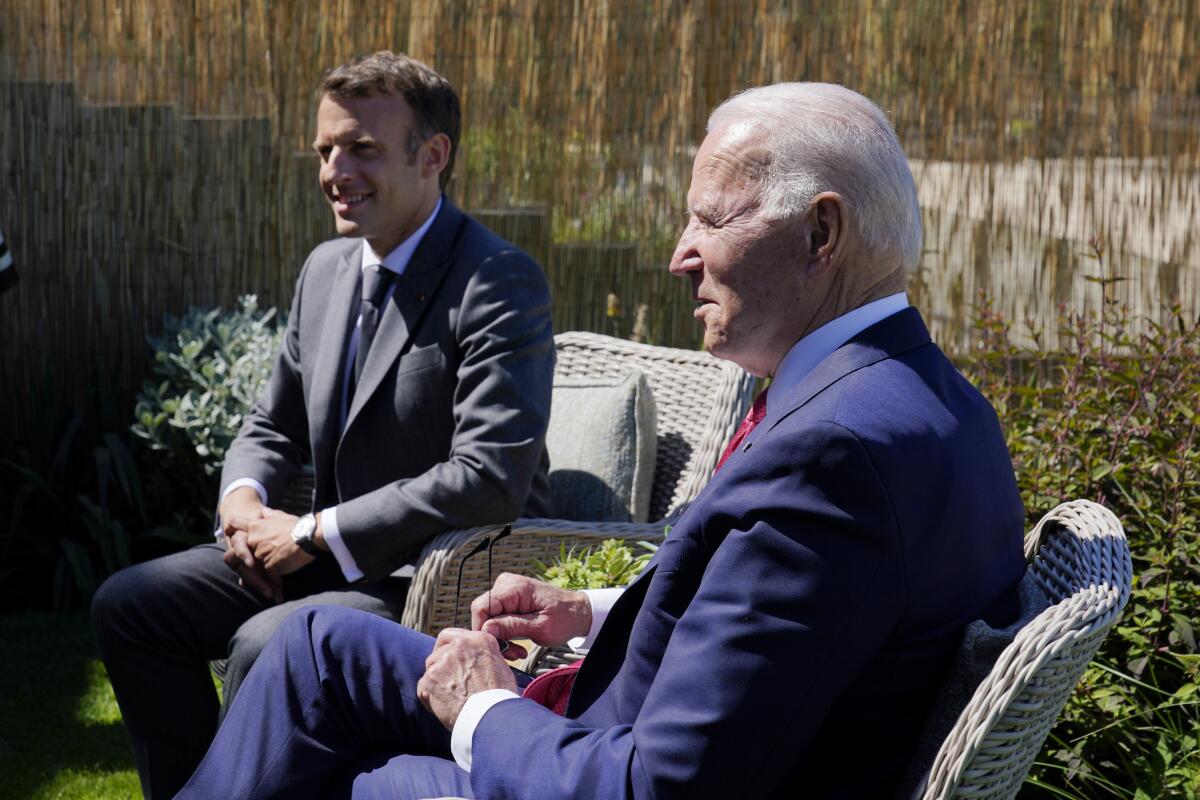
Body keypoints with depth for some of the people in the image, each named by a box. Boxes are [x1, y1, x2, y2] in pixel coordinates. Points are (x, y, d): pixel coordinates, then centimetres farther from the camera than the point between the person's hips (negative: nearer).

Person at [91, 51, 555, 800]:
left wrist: (315, 534, -21)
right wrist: (245, 502, -6)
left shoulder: (500, 283, -18)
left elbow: (492, 477, -27)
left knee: (265, 645, -30)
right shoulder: (327, 268, 8)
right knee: (128, 602, 2)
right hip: (329, 560, 8)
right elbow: (273, 427, 18)